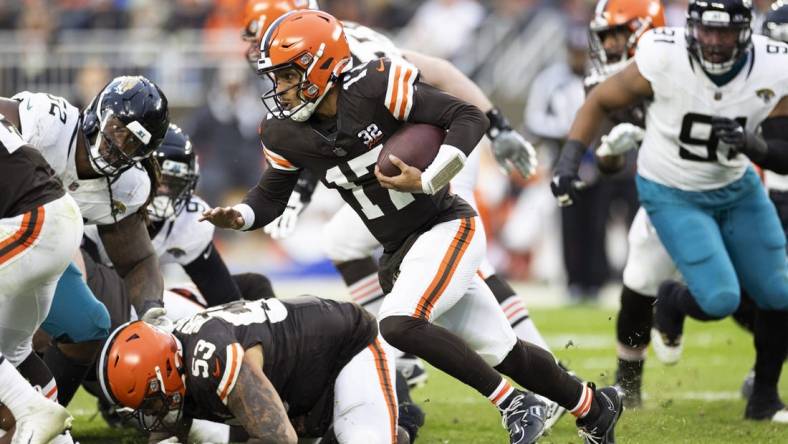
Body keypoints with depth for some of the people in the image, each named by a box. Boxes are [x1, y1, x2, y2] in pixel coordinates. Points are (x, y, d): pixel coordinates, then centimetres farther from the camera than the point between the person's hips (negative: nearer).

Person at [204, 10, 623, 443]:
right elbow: (271, 194, 10)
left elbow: (470, 118, -20)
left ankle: (515, 404, -15)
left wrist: (427, 181, -30)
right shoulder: (287, 134, -3)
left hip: (447, 228, -7)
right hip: (400, 253, 7)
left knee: (399, 323, -27)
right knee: (501, 353, 12)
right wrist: (240, 216, -12)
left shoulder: (375, 87, -21)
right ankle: (592, 405, 34)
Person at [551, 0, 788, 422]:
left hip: (736, 188, 4)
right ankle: (671, 303, 19)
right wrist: (568, 161, -18)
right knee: (719, 300, -18)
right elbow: (599, 101, -11)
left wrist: (752, 145, -35)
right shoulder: (664, 60, -28)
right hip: (673, 195, -4)